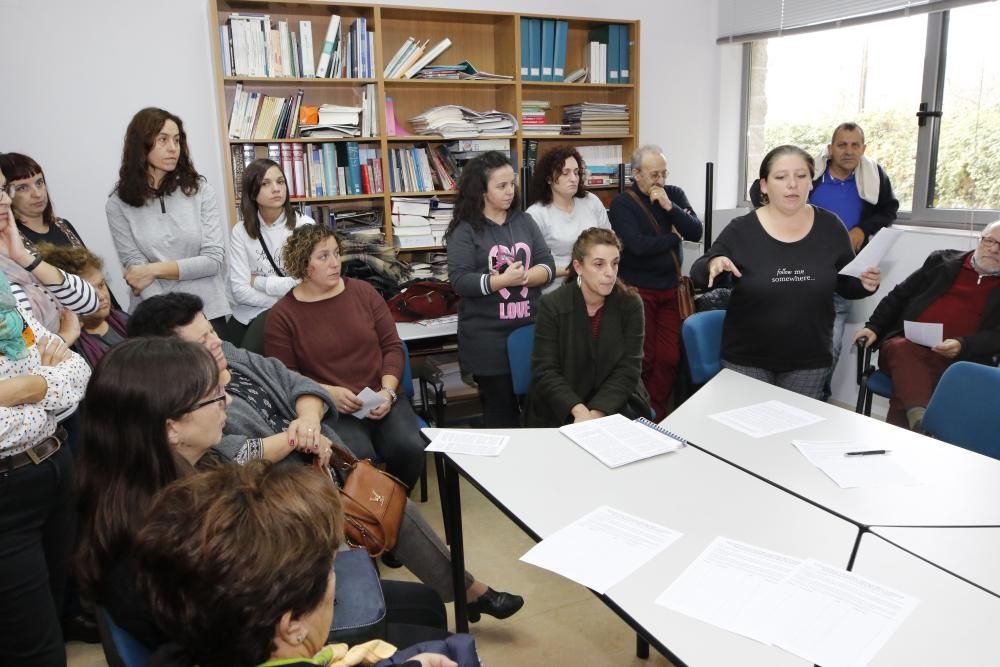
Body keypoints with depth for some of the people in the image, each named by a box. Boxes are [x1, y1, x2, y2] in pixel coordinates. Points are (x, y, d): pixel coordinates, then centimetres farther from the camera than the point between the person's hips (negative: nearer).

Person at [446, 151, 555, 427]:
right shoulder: (465, 230, -4)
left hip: (530, 329, 4)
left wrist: (521, 277, -17)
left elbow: (548, 267, 2)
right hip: (488, 337, -4)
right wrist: (504, 280, -24)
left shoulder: (525, 222, 8)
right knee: (500, 409, 8)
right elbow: (460, 281, -13)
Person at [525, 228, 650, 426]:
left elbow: (628, 369, -7)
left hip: (616, 402, 2)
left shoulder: (630, 303, -4)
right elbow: (544, 371, -10)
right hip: (561, 411, -1)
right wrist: (578, 410, -25)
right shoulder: (552, 305, -8)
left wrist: (597, 413, -20)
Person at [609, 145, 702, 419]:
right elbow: (638, 245, -20)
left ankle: (657, 414, 18)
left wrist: (669, 206, -17)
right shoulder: (622, 204, -7)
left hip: (671, 289, 4)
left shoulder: (675, 194, 7)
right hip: (638, 290, -4)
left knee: (670, 357, 3)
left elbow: (696, 232, -5)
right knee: (642, 358, -1)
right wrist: (674, 236, -6)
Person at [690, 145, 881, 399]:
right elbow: (698, 273, -4)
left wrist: (865, 284, -14)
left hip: (809, 360, 2)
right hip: (746, 358, -2)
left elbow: (846, 284, 7)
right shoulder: (741, 230, -8)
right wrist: (713, 264, -26)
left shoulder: (830, 227, -2)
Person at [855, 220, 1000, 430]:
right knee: (901, 349, -36)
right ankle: (919, 420, -54)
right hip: (907, 343, 2)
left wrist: (962, 345, -18)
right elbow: (899, 296, 19)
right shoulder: (943, 261, 19)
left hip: (956, 360, -2)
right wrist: (873, 327, 6)